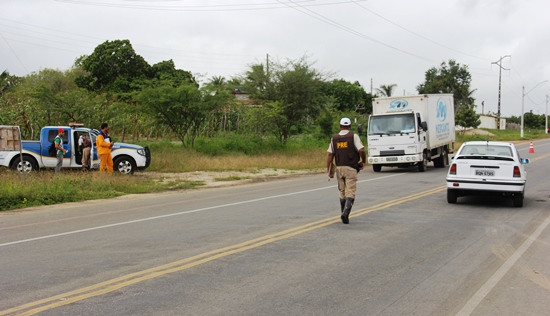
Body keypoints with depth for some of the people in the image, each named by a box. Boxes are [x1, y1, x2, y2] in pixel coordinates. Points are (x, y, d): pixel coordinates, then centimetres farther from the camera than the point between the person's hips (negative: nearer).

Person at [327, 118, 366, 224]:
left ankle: (343, 214, 23)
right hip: (351, 168, -4)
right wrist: (363, 161, 5)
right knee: (350, 193, -5)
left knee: (342, 193, 16)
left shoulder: (334, 138, 8)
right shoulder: (354, 136, -3)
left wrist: (329, 171, 7)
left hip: (339, 168, 4)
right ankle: (345, 213, -22)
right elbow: (361, 150, -14)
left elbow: (330, 155, 4)